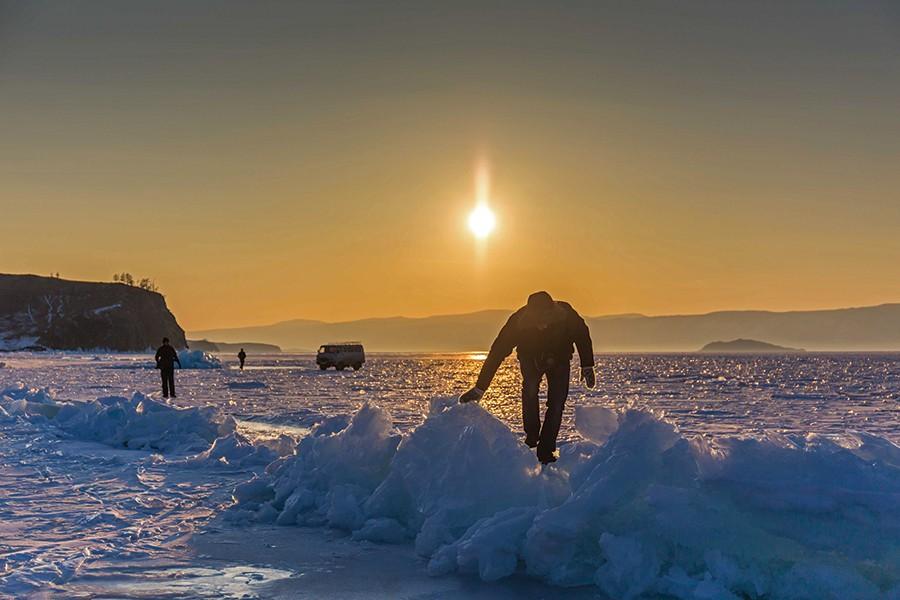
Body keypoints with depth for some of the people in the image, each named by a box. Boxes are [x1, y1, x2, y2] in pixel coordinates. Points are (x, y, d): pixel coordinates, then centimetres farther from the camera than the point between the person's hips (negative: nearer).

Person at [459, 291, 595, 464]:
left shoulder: (566, 314, -34)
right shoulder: (519, 320, -35)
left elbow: (583, 336, -11)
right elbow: (497, 352, -30)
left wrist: (587, 367, -7)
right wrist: (480, 388, -32)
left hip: (559, 359, 0)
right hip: (530, 358, 0)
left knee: (557, 403, -13)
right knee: (530, 387, -27)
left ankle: (546, 451, -5)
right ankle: (531, 436, -11)